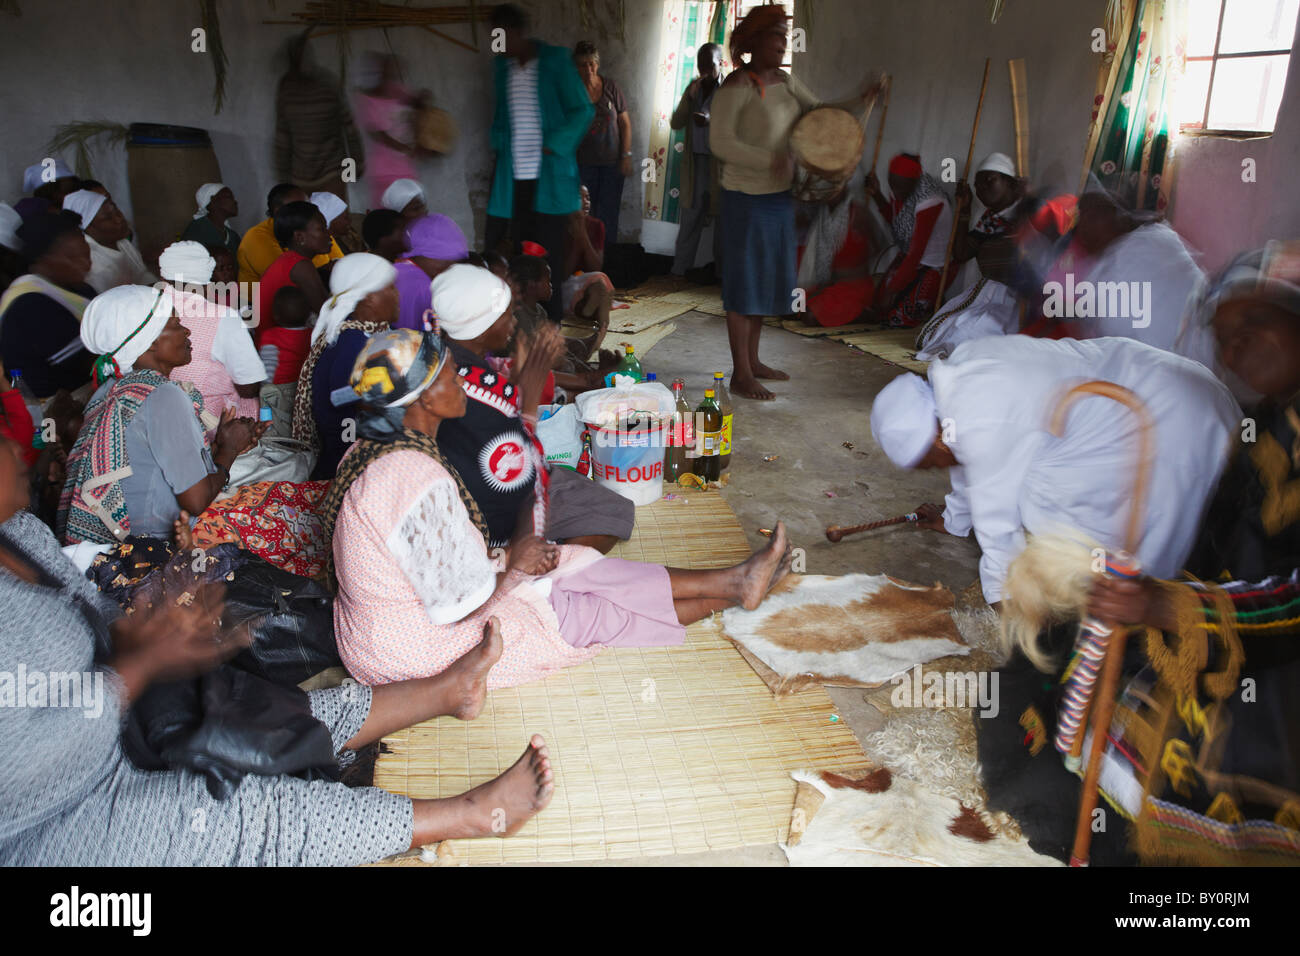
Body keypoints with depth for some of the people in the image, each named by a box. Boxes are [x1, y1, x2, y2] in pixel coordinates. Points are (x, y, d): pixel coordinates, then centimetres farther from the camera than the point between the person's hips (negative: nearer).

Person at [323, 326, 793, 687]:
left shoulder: (379, 448, 0)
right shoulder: (419, 479, -32)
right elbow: (463, 606, -28)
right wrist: (515, 569, -9)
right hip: (416, 653, -9)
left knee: (578, 568, 4)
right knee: (597, 615, -2)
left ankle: (732, 581, 10)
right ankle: (730, 591, 14)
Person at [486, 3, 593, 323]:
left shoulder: (555, 61, -1)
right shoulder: (501, 66, 13)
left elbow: (582, 110, -1)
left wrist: (553, 146, -10)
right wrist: (499, 145, 4)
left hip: (549, 175, -4)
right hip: (513, 176, 4)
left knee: (549, 247, -2)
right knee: (516, 248, -1)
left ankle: (551, 318, 7)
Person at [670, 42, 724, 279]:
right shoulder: (693, 88, 12)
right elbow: (676, 123, 7)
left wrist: (711, 120, -27)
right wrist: (690, 98, -9)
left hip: (720, 164, -5)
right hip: (695, 162, 5)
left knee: (722, 217, 1)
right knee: (690, 217, 7)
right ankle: (679, 270, 12)